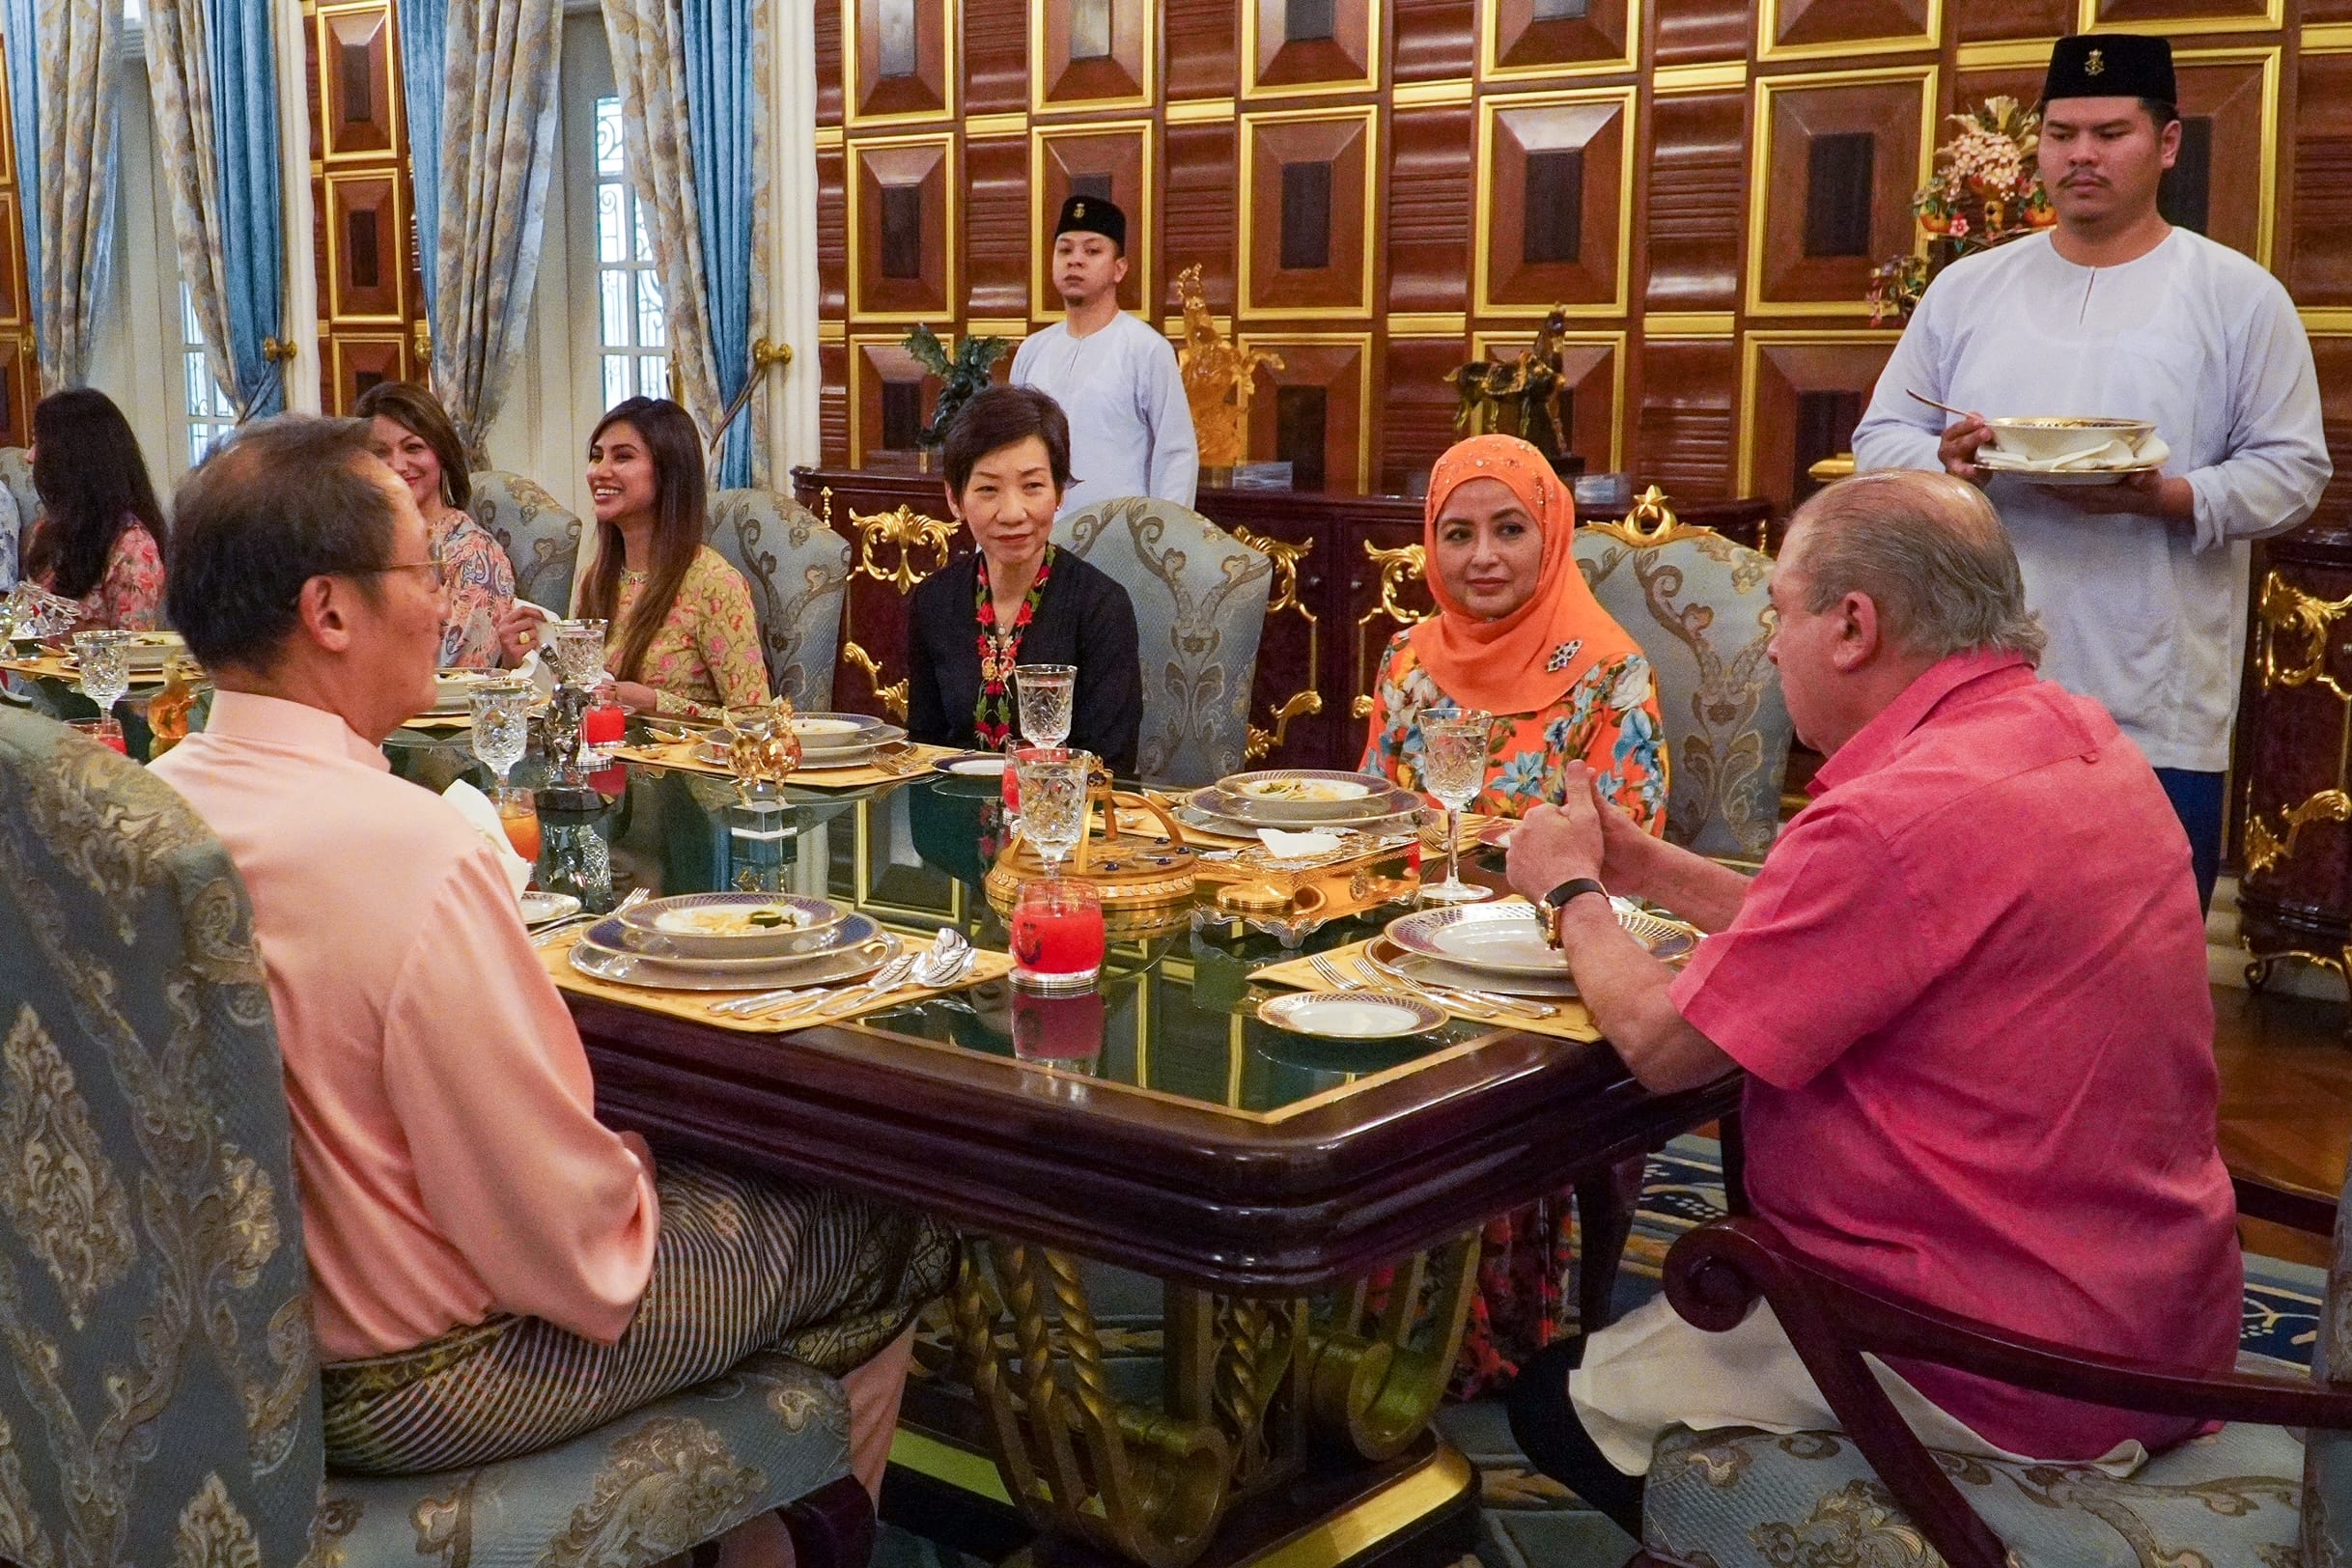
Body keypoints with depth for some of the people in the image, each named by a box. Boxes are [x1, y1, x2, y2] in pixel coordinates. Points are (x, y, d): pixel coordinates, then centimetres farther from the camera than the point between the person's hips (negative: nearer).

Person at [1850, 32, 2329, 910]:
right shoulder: (1965, 288, 10)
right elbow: (1879, 440, 11)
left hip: (2155, 719, -2)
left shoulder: (2240, 296, 2)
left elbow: (2292, 471, 0)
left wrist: (2165, 499, -19)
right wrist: (1944, 463, -12)